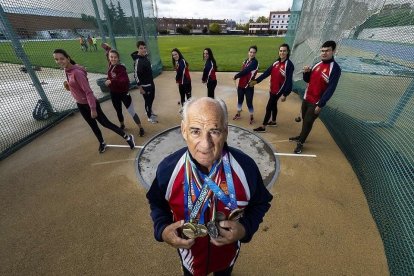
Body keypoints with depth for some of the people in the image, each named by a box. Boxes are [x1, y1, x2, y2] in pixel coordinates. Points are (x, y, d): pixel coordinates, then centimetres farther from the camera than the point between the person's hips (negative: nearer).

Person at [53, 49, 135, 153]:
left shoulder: (77, 72, -23)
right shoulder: (67, 71, 4)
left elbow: (88, 91, -25)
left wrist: (93, 109, -26)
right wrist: (67, 86, -6)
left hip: (90, 103, -8)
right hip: (80, 105, 8)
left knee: (105, 123, -2)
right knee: (93, 125, 19)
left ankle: (128, 137, 10)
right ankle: (102, 143, 37)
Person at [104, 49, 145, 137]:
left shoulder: (121, 67, -20)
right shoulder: (110, 66, -1)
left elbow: (125, 80, -34)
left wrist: (112, 81, -41)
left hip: (124, 92, -6)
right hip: (114, 93, 7)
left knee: (131, 111, -2)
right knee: (118, 111, 20)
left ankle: (141, 128, 11)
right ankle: (122, 125, 43)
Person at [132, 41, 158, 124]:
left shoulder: (146, 56, 4)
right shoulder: (138, 60, -23)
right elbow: (136, 75, -23)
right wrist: (140, 87, -23)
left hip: (151, 82, 9)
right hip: (144, 85, -9)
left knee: (152, 98, 21)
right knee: (147, 100, 3)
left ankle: (149, 111, 44)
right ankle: (150, 117, 20)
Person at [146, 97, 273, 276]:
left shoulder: (246, 167, -29)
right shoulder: (167, 168, -27)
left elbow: (260, 203, -9)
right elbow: (157, 203, -6)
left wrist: (245, 228, -25)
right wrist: (162, 230, -22)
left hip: (228, 253, 1)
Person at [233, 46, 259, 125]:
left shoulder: (255, 62, -14)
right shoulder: (245, 61, 10)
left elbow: (245, 71, -21)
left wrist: (236, 76, -11)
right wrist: (238, 82, 7)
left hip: (249, 86, -7)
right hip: (241, 85, 7)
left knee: (249, 102, -2)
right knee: (240, 100, 18)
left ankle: (251, 117, 18)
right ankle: (238, 114, 36)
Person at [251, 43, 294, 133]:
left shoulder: (289, 65, -15)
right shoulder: (276, 62, 7)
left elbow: (289, 80, -19)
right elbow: (267, 72, 5)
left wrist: (285, 94, -22)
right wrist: (256, 81, -4)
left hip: (278, 91, -8)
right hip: (272, 89, 8)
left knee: (269, 107, -6)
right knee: (273, 105, 20)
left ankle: (263, 127, 2)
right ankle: (273, 122, 40)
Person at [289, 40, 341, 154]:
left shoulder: (335, 69, -15)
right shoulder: (317, 64, 6)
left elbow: (330, 89, -19)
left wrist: (320, 105, -21)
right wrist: (306, 72, -6)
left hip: (316, 103, -6)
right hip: (306, 98, 6)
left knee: (308, 122, 0)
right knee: (304, 120, 17)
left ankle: (300, 143, 14)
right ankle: (301, 136, 35)